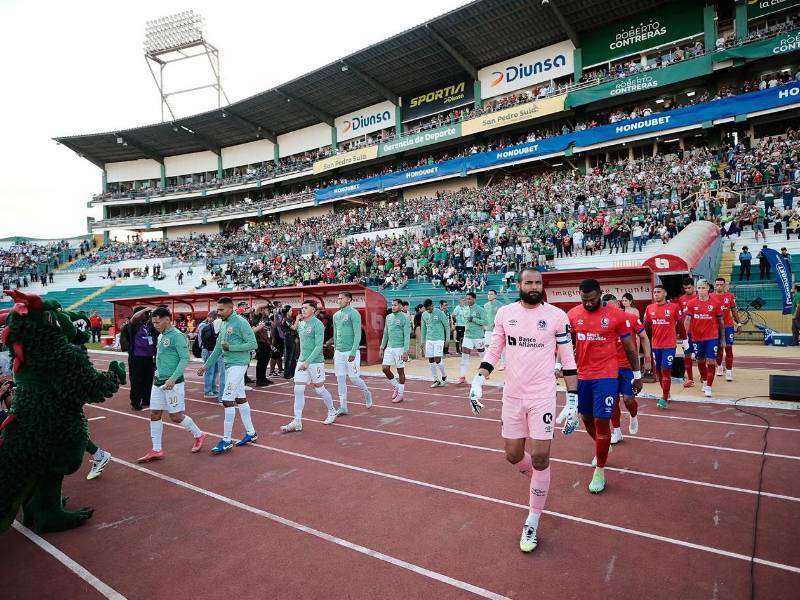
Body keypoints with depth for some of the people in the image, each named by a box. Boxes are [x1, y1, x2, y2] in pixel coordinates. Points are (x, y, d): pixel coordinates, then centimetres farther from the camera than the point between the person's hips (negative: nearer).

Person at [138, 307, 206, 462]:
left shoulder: (177, 336, -15)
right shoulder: (161, 336, 11)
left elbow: (185, 359, -20)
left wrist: (172, 378, -25)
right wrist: (158, 374, 18)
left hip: (172, 383, -8)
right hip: (158, 382, 8)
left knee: (176, 416, 0)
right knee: (154, 415, 7)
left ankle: (199, 435, 22)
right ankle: (156, 450, 17)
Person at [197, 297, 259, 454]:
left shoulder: (240, 322, -14)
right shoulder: (224, 324, 12)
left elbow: (253, 344, -19)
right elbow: (218, 348, 19)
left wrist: (230, 347, -19)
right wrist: (206, 365, 17)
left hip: (238, 365, -9)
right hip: (229, 365, 9)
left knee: (227, 400, -9)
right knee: (240, 399, 14)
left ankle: (226, 440, 0)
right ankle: (251, 433, 24)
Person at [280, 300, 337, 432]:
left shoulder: (317, 324, -13)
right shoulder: (301, 324, 9)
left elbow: (319, 346, -18)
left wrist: (308, 361, -23)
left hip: (315, 362, -6)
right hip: (301, 361, 6)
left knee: (319, 389, 6)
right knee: (298, 390, -1)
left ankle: (332, 412, 30)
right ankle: (297, 422, 3)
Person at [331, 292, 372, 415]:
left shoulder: (354, 314, -10)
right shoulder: (336, 315, 12)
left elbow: (357, 335, -15)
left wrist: (353, 352, -21)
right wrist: (335, 350, 18)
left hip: (351, 352, -7)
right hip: (339, 352, 7)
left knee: (354, 378, -2)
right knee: (340, 379, 6)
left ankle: (367, 394, 27)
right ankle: (343, 407, 13)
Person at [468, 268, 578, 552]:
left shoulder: (556, 316, -6)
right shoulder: (505, 313, 1)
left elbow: (568, 361, -2)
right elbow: (493, 350, 7)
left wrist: (572, 403, -4)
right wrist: (478, 382, -4)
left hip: (543, 396, -3)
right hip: (512, 395, 3)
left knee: (540, 457, -1)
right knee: (513, 455, 11)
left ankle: (532, 522, 18)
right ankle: (539, 482, 45)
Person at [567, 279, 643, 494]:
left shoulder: (617, 315, -8)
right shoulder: (572, 314, 0)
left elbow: (629, 347, 1)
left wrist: (637, 374, 6)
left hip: (606, 376, -4)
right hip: (582, 375, 4)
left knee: (601, 421, -4)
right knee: (586, 418, 16)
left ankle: (600, 471, 11)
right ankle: (602, 449, 46)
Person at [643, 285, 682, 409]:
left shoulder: (674, 307, -5)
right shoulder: (649, 308, 5)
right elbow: (646, 326, 12)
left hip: (669, 345, -4)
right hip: (655, 345, 4)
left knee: (666, 371, -6)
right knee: (658, 371, 12)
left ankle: (664, 399, 2)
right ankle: (666, 394, 32)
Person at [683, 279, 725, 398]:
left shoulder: (715, 303, -3)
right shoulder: (692, 303, -1)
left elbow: (720, 321, 4)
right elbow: (687, 320, -3)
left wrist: (722, 338, 4)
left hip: (712, 337, -2)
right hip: (697, 337, 2)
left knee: (710, 362, -6)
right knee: (700, 361, 15)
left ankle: (709, 387, 0)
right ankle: (704, 382, 35)